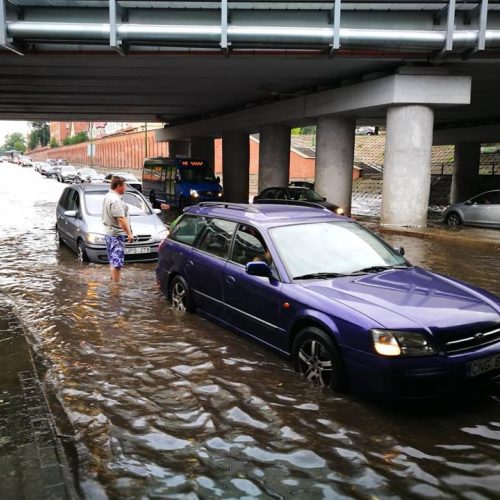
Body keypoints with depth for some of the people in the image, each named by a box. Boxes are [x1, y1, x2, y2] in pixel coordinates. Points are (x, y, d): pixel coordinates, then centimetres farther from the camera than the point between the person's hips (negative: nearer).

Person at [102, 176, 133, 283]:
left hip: (109, 232, 11)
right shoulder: (115, 200, -21)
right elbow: (121, 219, -27)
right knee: (117, 261, -8)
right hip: (117, 234, -11)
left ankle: (113, 280, 31)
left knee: (113, 260, 20)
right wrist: (129, 233, -23)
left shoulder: (108, 196, 13)